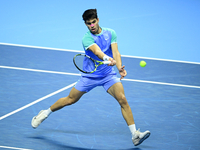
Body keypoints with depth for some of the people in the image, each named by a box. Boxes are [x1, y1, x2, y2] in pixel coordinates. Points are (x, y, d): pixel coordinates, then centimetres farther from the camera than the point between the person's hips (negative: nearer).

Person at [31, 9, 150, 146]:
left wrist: (120, 67, -34)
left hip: (109, 75, 1)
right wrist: (107, 58, -56)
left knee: (122, 99, -18)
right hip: (90, 76, -1)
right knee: (70, 100, 9)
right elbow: (97, 51, -34)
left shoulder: (110, 33, -4)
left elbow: (115, 52, -15)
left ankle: (135, 135, -18)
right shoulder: (86, 39, -15)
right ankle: (45, 113, 35)